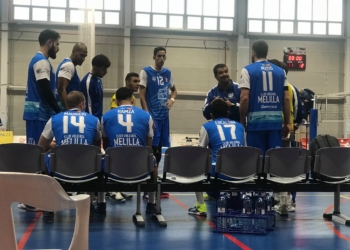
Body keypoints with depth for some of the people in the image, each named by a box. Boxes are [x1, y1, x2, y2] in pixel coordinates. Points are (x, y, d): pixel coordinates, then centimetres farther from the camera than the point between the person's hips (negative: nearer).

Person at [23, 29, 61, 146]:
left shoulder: (38, 59, 18)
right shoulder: (42, 61, -12)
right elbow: (45, 91, -19)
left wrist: (56, 111, 18)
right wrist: (59, 111, -12)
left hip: (37, 112, 10)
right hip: (39, 113, -10)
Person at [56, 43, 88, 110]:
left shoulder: (68, 63, 18)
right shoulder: (68, 65, -13)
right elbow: (61, 89, -23)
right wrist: (68, 110, -25)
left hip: (67, 107, 10)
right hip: (66, 107, -10)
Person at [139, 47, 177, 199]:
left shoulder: (168, 73, 12)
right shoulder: (146, 72, -3)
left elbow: (174, 90, 26)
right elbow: (142, 96, -7)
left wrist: (172, 99, 3)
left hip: (164, 116, 6)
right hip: (152, 116, -6)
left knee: (160, 149, 9)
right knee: (151, 149, -7)